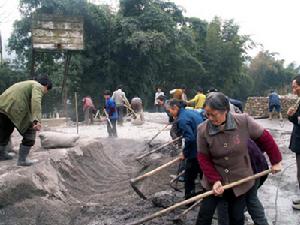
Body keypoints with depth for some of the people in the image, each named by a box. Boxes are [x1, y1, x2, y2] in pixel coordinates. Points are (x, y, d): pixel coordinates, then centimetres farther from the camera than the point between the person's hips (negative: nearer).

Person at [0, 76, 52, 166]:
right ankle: (22, 159, 8)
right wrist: (37, 120, -28)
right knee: (29, 132, 8)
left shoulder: (27, 84, 31)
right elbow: (36, 100, -17)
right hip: (14, 109, -8)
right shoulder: (38, 86, 3)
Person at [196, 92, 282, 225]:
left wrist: (276, 161, 2)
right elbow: (203, 158, -10)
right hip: (214, 181, 0)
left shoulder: (243, 121, -20)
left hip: (240, 180, 0)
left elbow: (264, 138, -6)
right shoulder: (203, 130, -18)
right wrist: (214, 180, -18)